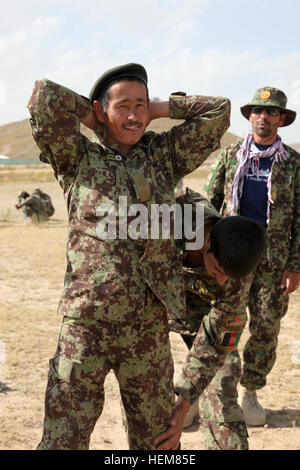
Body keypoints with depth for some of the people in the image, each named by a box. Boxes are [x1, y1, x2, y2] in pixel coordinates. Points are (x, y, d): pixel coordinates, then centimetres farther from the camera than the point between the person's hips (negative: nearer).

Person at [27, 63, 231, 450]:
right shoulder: (78, 159, 1)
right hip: (86, 326, -3)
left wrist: (159, 109, 9)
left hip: (150, 328, 3)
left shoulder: (163, 155, 10)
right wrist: (87, 116, 4)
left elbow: (219, 109, 9)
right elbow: (45, 95, -11)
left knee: (155, 438, 16)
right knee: (63, 437, 1)